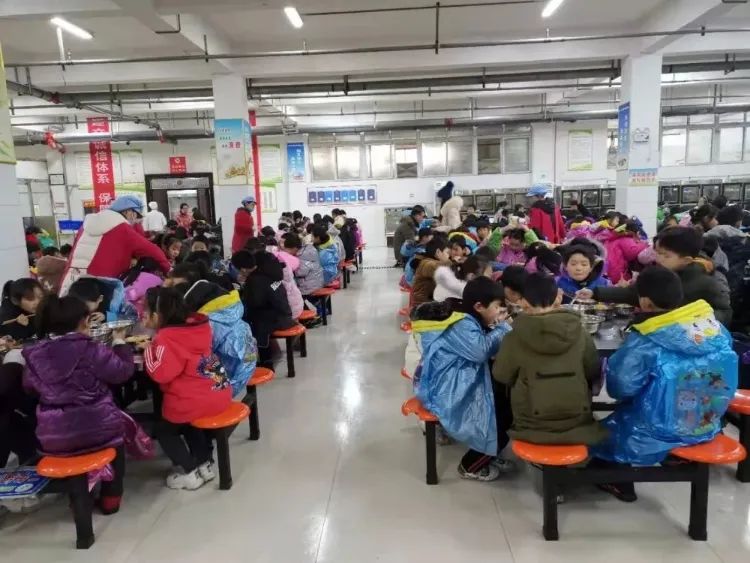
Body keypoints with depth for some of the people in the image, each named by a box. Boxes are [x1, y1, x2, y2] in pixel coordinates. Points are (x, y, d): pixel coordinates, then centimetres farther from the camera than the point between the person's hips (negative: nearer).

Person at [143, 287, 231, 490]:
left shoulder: (167, 338, -16)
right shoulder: (192, 324, 7)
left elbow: (160, 373, -22)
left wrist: (149, 350, -7)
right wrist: (155, 344, 12)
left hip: (196, 401, -8)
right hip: (219, 393, 8)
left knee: (164, 428, 17)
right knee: (185, 420, 33)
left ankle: (190, 473, 16)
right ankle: (204, 463, 30)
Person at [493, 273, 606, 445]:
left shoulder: (515, 338, -16)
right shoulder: (581, 333, -10)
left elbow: (502, 376, 0)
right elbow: (594, 373, 5)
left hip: (533, 428, -2)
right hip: (576, 424, 2)